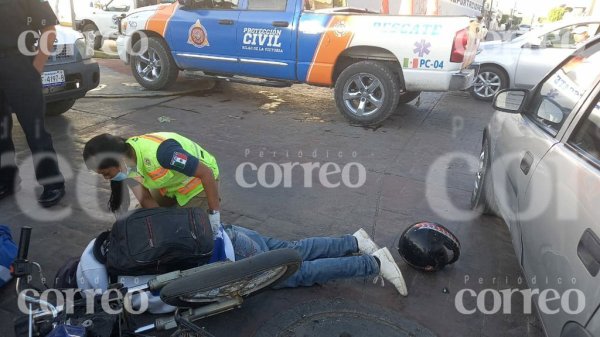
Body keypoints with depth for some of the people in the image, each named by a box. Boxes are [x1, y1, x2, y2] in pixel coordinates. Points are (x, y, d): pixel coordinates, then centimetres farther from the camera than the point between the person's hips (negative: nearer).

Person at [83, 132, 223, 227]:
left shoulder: (159, 152, -41)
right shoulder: (127, 164, -16)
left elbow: (207, 173, -35)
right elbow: (146, 199, -9)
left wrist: (214, 214, -30)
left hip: (199, 182, -7)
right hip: (169, 184, 7)